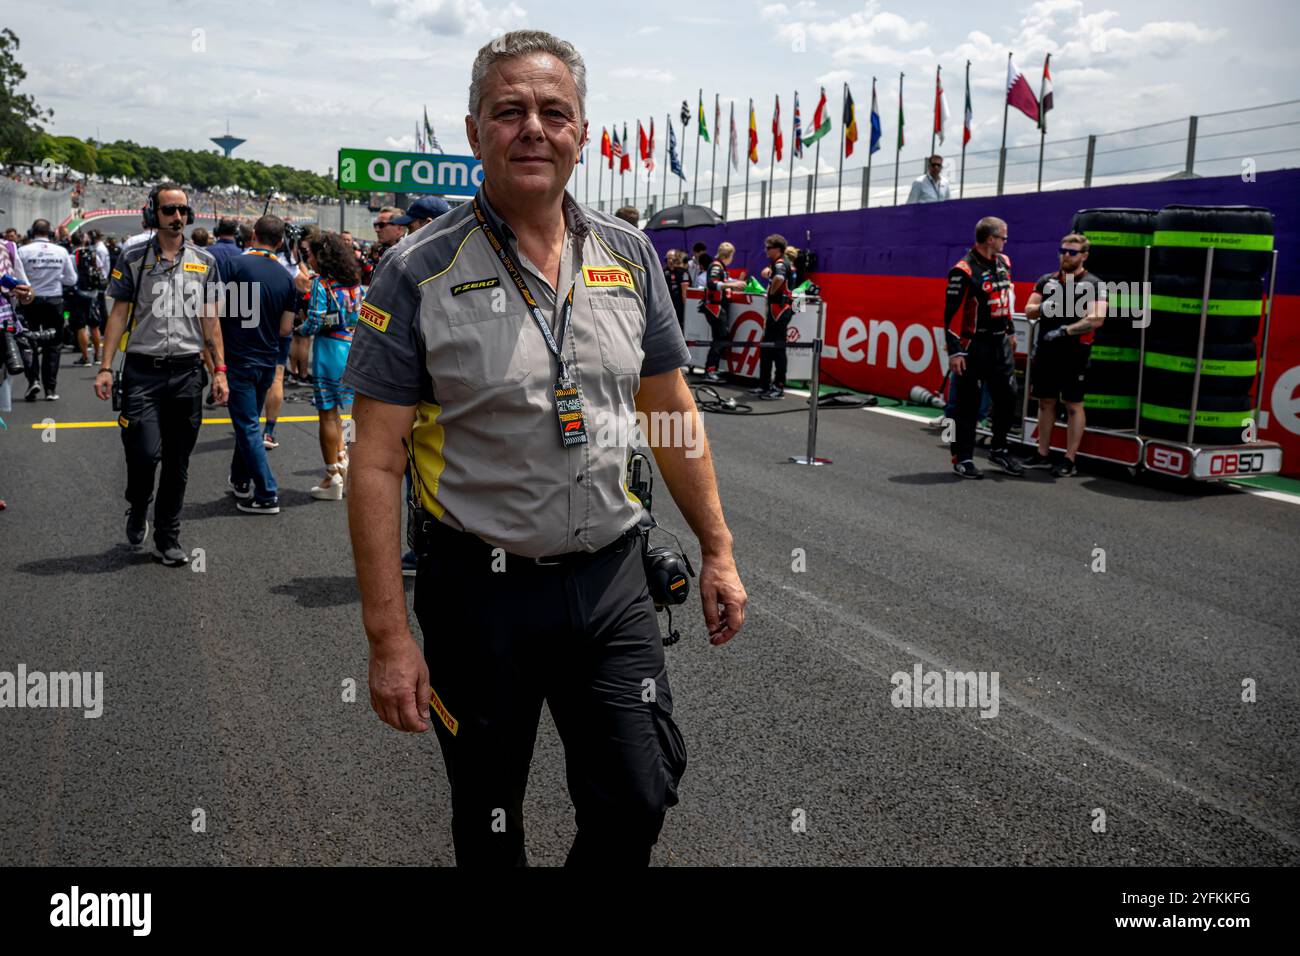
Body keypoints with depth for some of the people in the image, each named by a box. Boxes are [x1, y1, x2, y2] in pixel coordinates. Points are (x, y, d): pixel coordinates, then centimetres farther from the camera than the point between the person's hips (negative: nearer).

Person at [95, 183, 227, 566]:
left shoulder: (204, 261, 8)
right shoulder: (133, 259, 3)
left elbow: (210, 320, 11)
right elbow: (119, 315, 4)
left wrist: (219, 370, 5)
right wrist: (106, 367, -3)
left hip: (187, 373, 2)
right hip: (143, 372, -2)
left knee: (177, 462, 6)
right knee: (145, 452, -10)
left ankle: (168, 539, 17)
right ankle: (137, 507, 23)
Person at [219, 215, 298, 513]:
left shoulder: (236, 264, -12)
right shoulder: (286, 278, 2)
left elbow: (218, 310, -12)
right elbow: (286, 329, 4)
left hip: (238, 358, -5)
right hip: (267, 360, 5)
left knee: (248, 427, -1)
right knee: (249, 421, 21)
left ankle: (267, 494, -2)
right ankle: (240, 480, 32)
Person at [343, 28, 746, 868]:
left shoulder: (628, 255, 3)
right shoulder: (420, 272, -9)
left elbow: (673, 413, 11)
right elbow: (377, 462, -10)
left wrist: (718, 551, 9)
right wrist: (389, 635, -13)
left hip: (611, 579, 3)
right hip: (480, 587, -2)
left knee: (639, 804, 8)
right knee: (488, 822, 15)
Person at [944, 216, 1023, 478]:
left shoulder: (1003, 262, 10)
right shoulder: (964, 271, -15)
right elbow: (951, 313, -15)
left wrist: (1010, 331, 25)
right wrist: (954, 351, -17)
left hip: (1000, 342, 7)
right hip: (974, 345, -7)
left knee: (1007, 397, 9)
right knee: (969, 402, -1)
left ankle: (999, 450, 26)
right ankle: (962, 458, 9)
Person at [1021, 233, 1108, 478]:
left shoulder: (1094, 285, -3)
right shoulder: (1046, 281, 12)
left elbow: (1096, 319, -16)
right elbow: (1028, 311, 9)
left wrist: (1064, 331, -20)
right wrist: (1043, 307, -13)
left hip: (1074, 355, -5)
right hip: (1045, 353, 5)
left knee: (1073, 405, 0)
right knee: (1046, 402, 11)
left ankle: (1069, 461, 3)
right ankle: (1043, 455, 20)